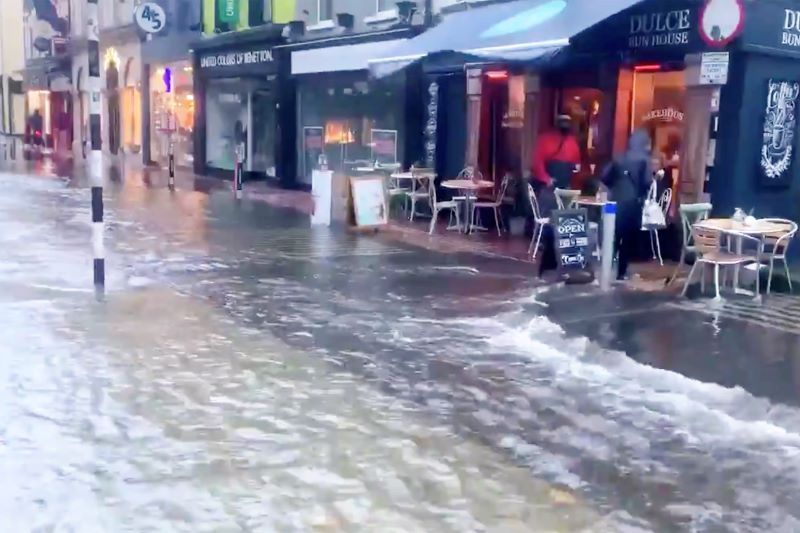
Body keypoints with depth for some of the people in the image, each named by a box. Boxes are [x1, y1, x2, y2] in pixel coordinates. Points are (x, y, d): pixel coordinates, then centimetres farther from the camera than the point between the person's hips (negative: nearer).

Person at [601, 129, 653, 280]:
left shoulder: (620, 158, 11)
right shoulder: (645, 159, -2)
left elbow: (605, 178, 5)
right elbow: (647, 182, -13)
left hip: (616, 202, 4)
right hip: (633, 203, -4)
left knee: (613, 236, 8)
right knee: (629, 238, 5)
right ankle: (621, 272, 6)